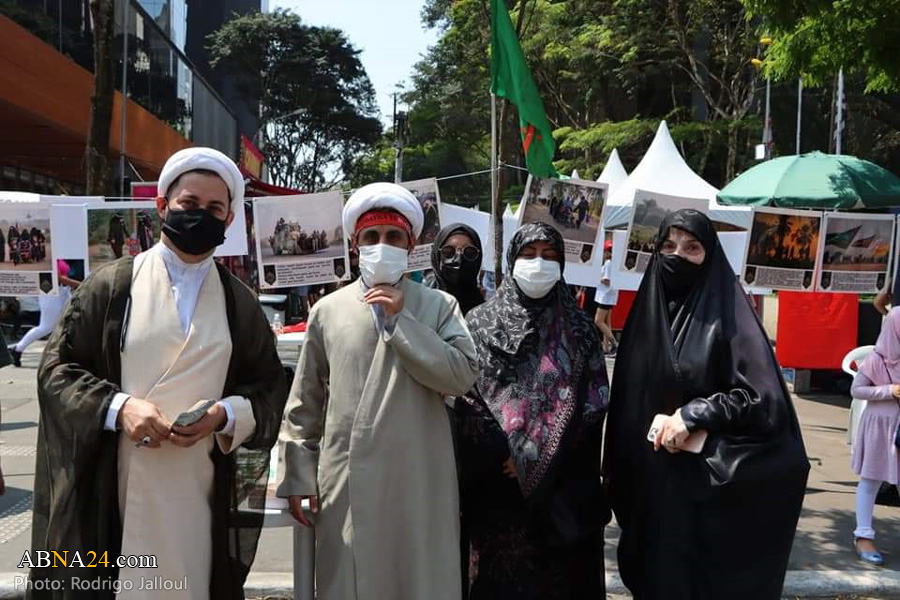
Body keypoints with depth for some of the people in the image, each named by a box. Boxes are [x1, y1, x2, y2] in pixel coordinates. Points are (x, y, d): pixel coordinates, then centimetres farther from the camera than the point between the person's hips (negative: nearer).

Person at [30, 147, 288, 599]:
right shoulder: (111, 286, 3)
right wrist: (117, 406, -14)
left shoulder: (240, 303, 9)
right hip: (113, 486, -1)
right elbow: (56, 367, 2)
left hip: (201, 489, 2)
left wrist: (224, 414, -10)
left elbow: (270, 387, 9)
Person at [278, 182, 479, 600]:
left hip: (420, 485, 0)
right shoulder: (328, 310, 7)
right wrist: (299, 476, 6)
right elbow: (305, 401, 9)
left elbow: (463, 376, -10)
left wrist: (399, 321, -11)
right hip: (346, 486, 1)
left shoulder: (439, 306, 4)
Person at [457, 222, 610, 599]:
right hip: (496, 485, 0)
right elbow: (464, 399, -2)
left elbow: (595, 402, -1)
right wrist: (505, 453, -12)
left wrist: (541, 457, -10)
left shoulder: (579, 329, 5)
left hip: (563, 487, 1)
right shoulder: (481, 323, 4)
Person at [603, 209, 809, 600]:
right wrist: (618, 473, 10)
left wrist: (694, 415, -18)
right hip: (649, 482, 5)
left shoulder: (727, 315, -9)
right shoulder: (647, 311, 6)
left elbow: (764, 399, -13)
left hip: (708, 483, -5)